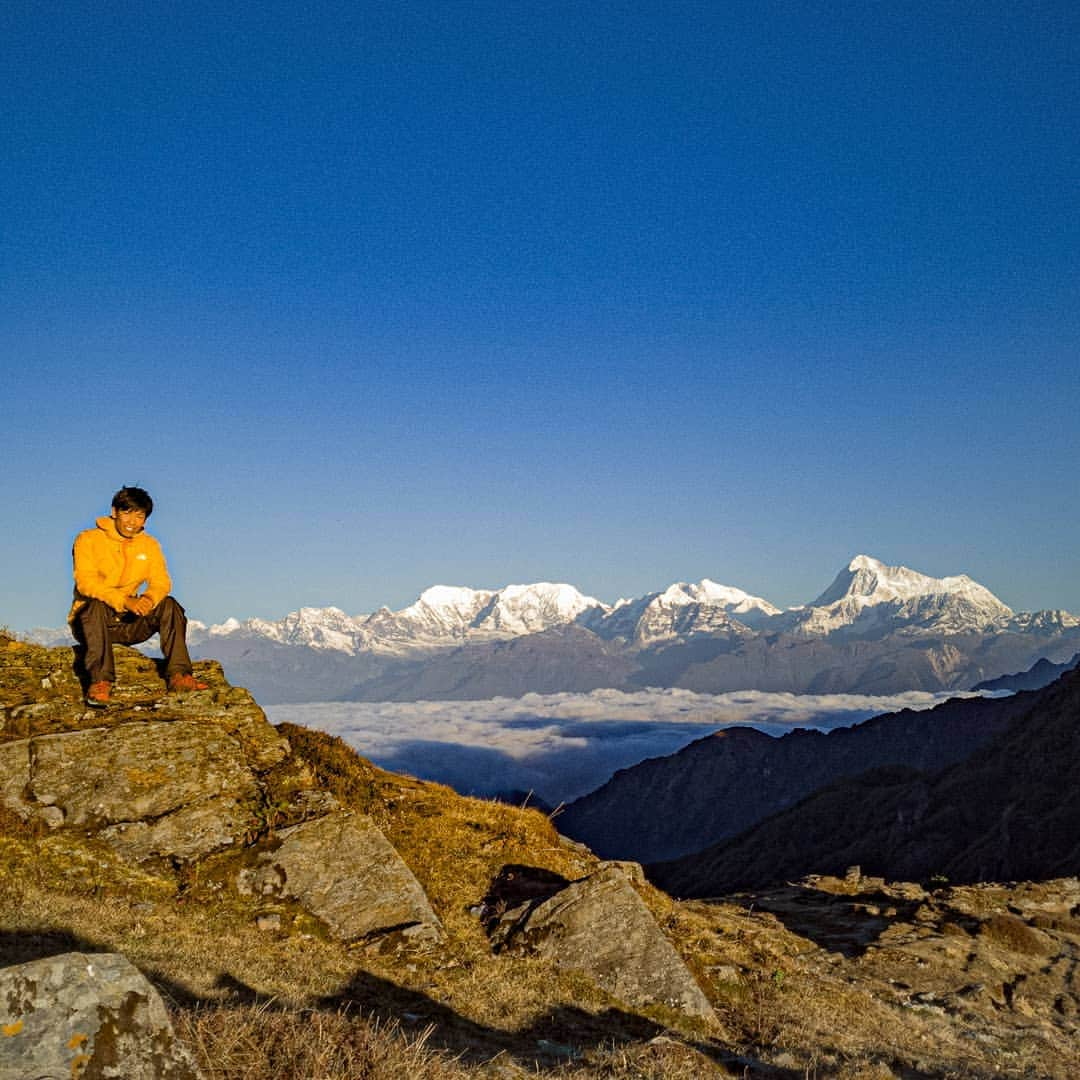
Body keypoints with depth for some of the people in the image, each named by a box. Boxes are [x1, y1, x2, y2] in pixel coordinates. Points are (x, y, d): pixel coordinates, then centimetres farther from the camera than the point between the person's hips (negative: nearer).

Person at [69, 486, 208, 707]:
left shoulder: (149, 545, 7)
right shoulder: (88, 540, -7)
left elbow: (161, 581, -4)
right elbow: (85, 582, -20)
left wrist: (149, 598, -29)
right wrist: (124, 600, -35)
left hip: (129, 622, 4)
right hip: (89, 621, -4)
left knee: (168, 605, -19)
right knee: (96, 606, -36)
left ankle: (177, 675, -25)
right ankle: (100, 681, -41)